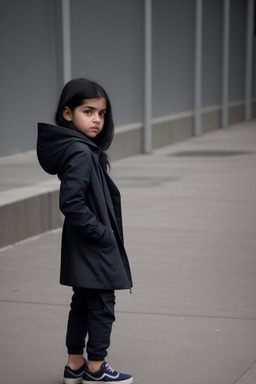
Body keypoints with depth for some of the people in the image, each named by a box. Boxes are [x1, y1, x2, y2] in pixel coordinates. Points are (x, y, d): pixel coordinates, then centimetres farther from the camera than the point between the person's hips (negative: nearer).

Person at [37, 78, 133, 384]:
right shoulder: (81, 154, -21)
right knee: (102, 305, 2)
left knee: (82, 303, 16)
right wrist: (101, 233, -19)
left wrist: (105, 231, 13)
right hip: (93, 248, -10)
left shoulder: (86, 151, 9)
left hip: (84, 247, 10)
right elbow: (71, 203, -26)